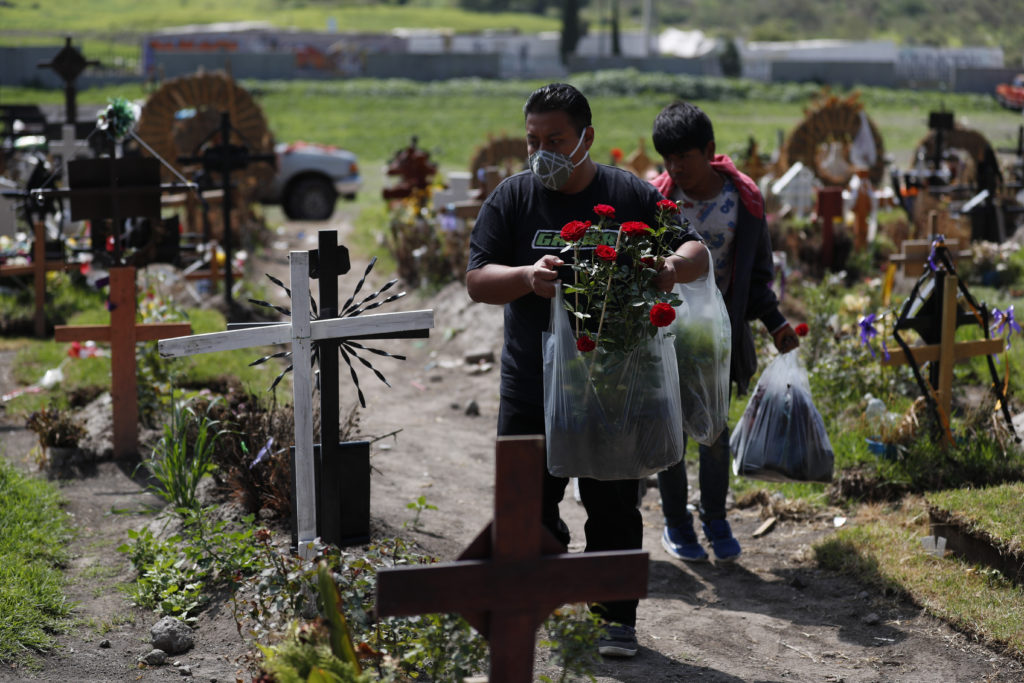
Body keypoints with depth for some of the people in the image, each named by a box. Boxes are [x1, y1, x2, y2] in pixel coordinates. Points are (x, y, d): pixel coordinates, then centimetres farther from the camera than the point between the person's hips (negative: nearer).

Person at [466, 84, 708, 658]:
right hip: (531, 389, 1)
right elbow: (477, 280, -4)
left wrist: (672, 267, -22)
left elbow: (697, 254, 2)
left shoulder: (632, 196, 0)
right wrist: (528, 277, -24)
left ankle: (619, 617, 19)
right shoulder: (513, 199, 2)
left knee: (614, 509, 6)